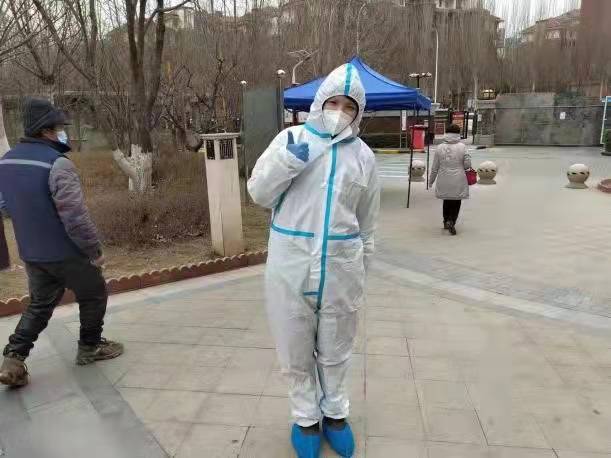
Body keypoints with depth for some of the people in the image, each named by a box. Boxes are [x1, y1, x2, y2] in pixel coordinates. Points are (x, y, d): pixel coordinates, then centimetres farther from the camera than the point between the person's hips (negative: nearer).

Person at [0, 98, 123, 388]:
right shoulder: (57, 163, -22)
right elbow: (75, 215, -26)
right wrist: (95, 249, -16)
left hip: (31, 253, 8)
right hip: (66, 253, -7)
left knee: (39, 305, 21)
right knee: (93, 296, 14)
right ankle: (90, 347, 27)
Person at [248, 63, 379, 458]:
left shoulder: (363, 155, 5)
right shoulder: (291, 138, -1)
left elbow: (367, 223, 11)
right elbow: (259, 193, -2)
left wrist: (363, 268, 14)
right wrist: (288, 160, -18)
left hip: (341, 267, 1)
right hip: (291, 264, -1)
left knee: (336, 347, 17)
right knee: (296, 346, 13)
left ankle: (335, 412, 41)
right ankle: (307, 416, 37)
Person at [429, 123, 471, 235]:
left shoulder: (440, 148, -3)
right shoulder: (462, 146, -8)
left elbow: (435, 167, 2)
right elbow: (467, 164, -7)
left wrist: (431, 180, 13)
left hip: (444, 180, 2)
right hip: (458, 181, -2)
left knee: (446, 201, 19)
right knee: (456, 202, 8)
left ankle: (446, 222, 31)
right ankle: (451, 221, -10)